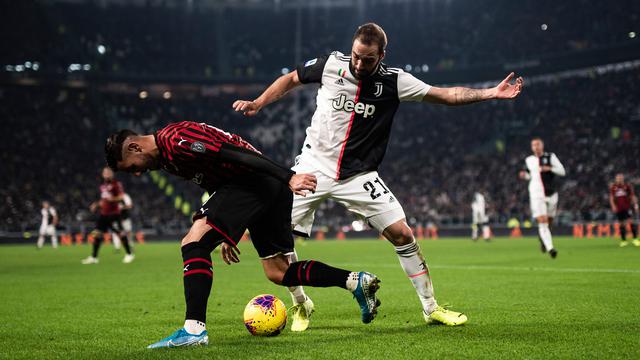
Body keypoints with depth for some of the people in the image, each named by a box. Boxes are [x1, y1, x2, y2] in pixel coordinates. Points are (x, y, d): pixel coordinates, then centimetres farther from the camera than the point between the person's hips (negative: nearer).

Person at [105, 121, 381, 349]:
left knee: (193, 244, -16)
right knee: (278, 273, 14)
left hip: (254, 181, -11)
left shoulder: (174, 141, -14)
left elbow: (235, 153, -21)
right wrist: (226, 235, 26)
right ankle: (356, 281, 13)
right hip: (270, 189, 11)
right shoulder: (168, 156, 19)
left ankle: (194, 329, -20)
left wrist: (288, 177, -27)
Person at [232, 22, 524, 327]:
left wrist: (491, 93, -13)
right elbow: (290, 79, 10)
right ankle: (301, 305, 15)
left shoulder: (393, 81, -8)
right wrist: (257, 104, 1)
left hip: (358, 175, 0)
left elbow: (446, 94, -4)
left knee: (402, 235, -7)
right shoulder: (330, 64, -7)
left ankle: (431, 308, 10)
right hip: (314, 166, 0)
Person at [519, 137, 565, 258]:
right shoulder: (529, 160, 9)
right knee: (542, 222, -15)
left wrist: (549, 168, -18)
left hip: (551, 194, 1)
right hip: (537, 195, -1)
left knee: (549, 222, 12)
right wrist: (524, 175, 3)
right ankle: (550, 247, -19)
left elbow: (562, 171, -2)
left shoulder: (550, 157, 2)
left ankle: (542, 237, 42)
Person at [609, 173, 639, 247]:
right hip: (618, 209, 2)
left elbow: (632, 196, 4)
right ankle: (623, 241, 15)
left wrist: (635, 205, -3)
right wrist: (613, 205, -8)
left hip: (627, 207, -2)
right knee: (621, 224, 6)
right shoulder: (612, 187, 4)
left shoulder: (628, 186, 1)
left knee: (630, 221, -14)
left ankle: (635, 239, -10)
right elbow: (611, 197, 5)